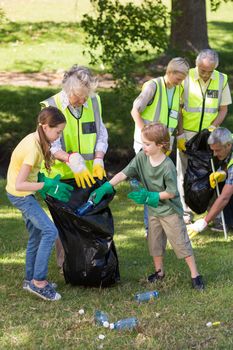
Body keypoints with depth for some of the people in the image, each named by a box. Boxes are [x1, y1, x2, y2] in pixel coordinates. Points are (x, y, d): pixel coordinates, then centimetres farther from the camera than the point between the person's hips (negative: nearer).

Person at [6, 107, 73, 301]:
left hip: (25, 195, 10)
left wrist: (42, 184, 2)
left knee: (37, 234, 16)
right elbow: (20, 185, -30)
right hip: (20, 195, -10)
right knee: (50, 231, -14)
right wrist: (47, 185, -29)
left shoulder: (35, 139, 0)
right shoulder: (33, 148, -28)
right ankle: (38, 281, -9)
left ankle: (31, 279, 26)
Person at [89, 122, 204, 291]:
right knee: (154, 242, 16)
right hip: (154, 210, 6)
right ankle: (159, 271, 34)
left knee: (181, 242, -2)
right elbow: (123, 173, -13)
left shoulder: (167, 166, -26)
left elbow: (171, 192, -20)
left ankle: (195, 274, 6)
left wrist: (149, 196, -23)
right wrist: (105, 187, -24)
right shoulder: (141, 157, -10)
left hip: (170, 211, -6)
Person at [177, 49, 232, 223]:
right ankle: (185, 212, 13)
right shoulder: (186, 78, -7)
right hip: (187, 134, -1)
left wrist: (213, 128, -10)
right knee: (184, 173, 3)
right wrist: (180, 135, -5)